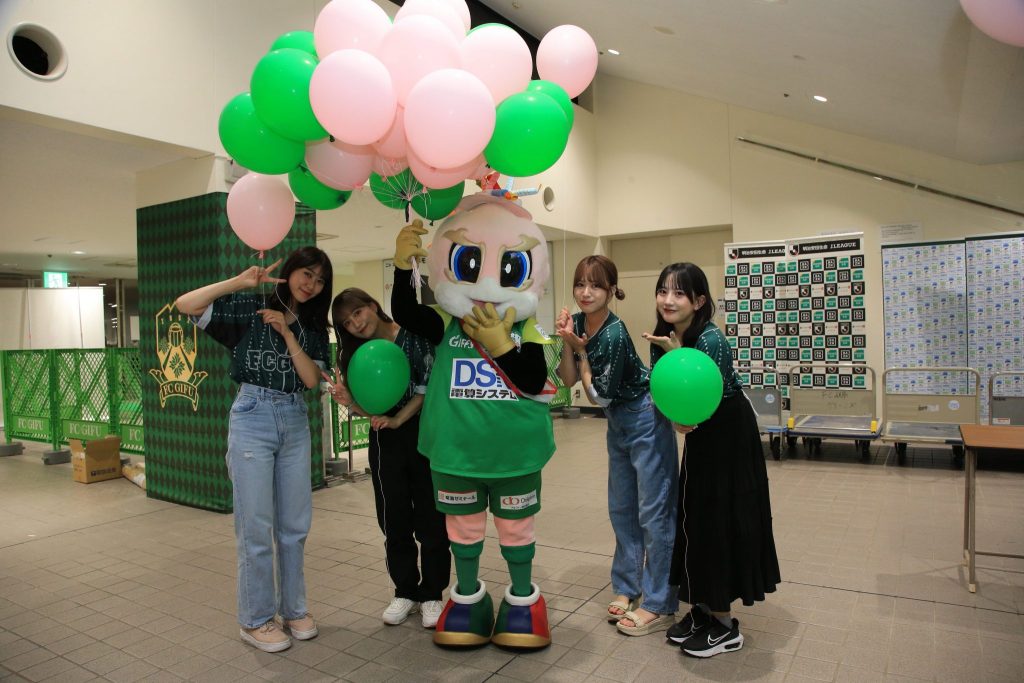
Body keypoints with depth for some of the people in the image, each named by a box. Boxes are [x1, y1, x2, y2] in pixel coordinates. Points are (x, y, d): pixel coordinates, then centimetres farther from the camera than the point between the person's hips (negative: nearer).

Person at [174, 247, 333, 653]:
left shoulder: (313, 327, 11)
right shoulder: (250, 308, -1)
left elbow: (311, 379, -1)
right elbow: (185, 305, -13)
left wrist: (287, 332, -9)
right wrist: (240, 282, -17)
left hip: (295, 422, 5)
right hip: (252, 419, -5)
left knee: (294, 525, 11)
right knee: (256, 528, 1)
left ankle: (293, 608, 26)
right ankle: (255, 619, 17)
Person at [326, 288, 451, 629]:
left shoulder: (415, 335, -8)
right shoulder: (357, 354, 5)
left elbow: (427, 387, -11)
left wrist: (397, 420, -18)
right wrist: (350, 402, -20)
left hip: (424, 432, -4)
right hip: (385, 439, 4)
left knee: (430, 517, 4)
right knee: (394, 519, 9)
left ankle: (431, 594, 19)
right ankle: (405, 591, 26)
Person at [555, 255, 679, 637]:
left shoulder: (614, 335, -26)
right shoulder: (579, 323, -3)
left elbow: (598, 396, -18)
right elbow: (569, 380, -3)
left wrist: (579, 348, -15)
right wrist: (567, 343, -15)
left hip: (645, 422, -9)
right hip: (618, 423, 9)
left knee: (653, 512, -1)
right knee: (621, 510, 16)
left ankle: (659, 606, 10)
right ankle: (627, 587, 32)